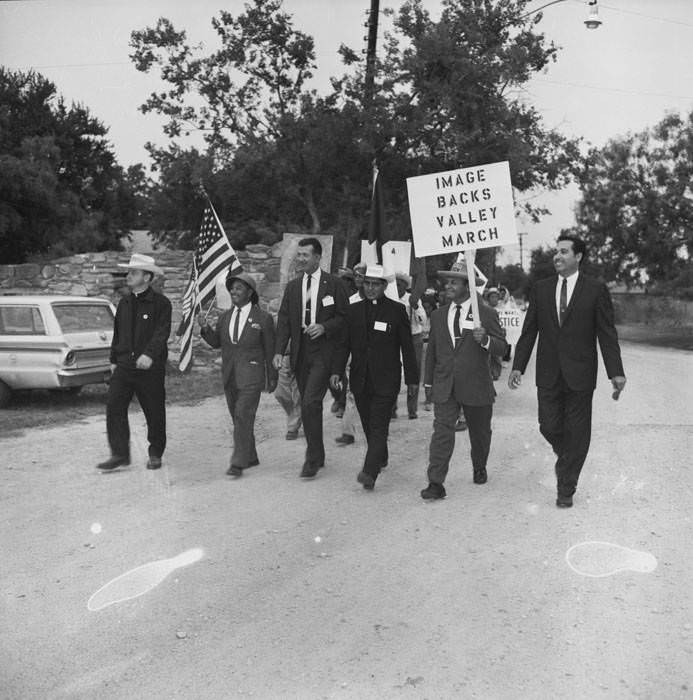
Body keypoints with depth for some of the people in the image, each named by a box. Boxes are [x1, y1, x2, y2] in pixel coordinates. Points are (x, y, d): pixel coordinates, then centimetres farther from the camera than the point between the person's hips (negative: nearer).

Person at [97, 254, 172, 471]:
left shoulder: (161, 303, -5)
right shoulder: (124, 303, 14)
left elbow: (161, 333, -17)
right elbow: (117, 333, 21)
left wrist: (149, 354, -31)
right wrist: (114, 360, 17)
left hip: (150, 368, -5)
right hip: (124, 367, 5)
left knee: (154, 412, 4)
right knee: (114, 407, -7)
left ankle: (155, 455, 20)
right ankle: (119, 454, -2)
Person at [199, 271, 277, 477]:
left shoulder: (263, 319, -3)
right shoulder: (225, 317, 11)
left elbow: (270, 350, 1)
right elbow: (216, 342, 9)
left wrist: (272, 378, 3)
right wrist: (205, 328, -9)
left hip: (251, 376, -6)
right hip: (229, 375, 6)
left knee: (243, 416, -13)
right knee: (237, 418, 12)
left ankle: (238, 463, -10)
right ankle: (251, 457, 26)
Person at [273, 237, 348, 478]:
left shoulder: (334, 284, -1)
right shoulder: (292, 287, 12)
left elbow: (345, 317, 1)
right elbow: (284, 320, 8)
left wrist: (325, 327, -16)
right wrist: (279, 350, -3)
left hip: (323, 352, -5)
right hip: (300, 352, 5)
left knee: (310, 402, -15)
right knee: (308, 405, 11)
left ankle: (313, 458, -5)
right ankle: (317, 456, 26)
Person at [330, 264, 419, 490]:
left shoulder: (397, 310, -1)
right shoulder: (354, 310, 9)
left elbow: (407, 346, 1)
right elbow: (344, 344, 7)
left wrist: (412, 377, 0)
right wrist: (337, 370, -6)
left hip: (386, 380, -4)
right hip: (360, 379, 4)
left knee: (378, 427, -11)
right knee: (368, 426, 14)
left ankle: (370, 472, -17)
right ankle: (380, 458, 36)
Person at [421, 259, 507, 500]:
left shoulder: (486, 314, -4)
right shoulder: (438, 315, 8)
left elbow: (501, 348, -5)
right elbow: (432, 350, 15)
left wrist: (485, 340, -26)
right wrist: (429, 381, 13)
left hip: (476, 387, -2)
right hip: (444, 387, 2)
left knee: (479, 432, 15)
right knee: (442, 431, -10)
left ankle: (479, 469, 41)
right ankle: (436, 484, -11)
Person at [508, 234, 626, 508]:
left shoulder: (596, 290, -2)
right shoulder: (540, 289, 6)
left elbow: (607, 334, -3)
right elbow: (528, 331, 7)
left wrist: (615, 372, -9)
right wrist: (518, 366, 0)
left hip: (579, 374, -2)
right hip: (548, 374, 2)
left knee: (576, 434, 4)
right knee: (549, 427, 4)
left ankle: (566, 489, 18)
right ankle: (567, 460, 37)